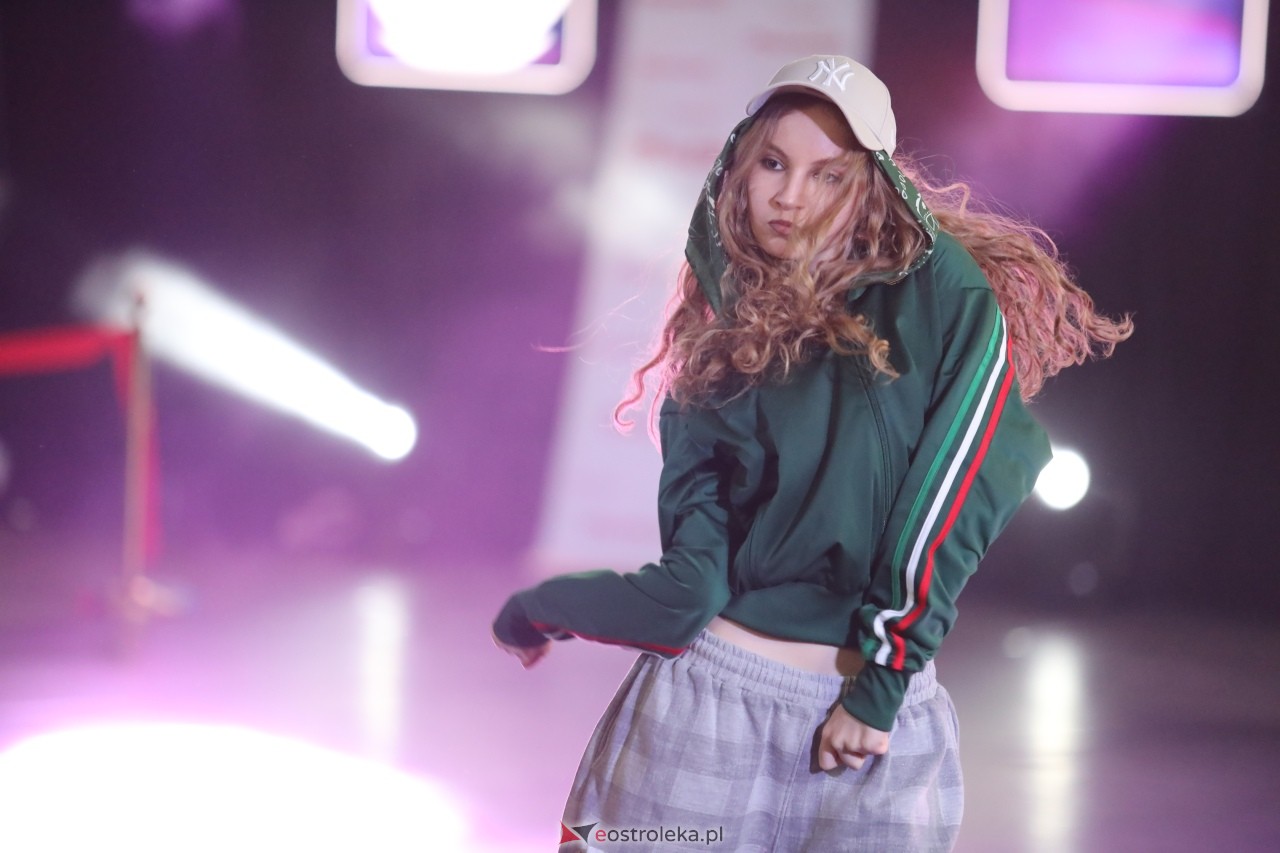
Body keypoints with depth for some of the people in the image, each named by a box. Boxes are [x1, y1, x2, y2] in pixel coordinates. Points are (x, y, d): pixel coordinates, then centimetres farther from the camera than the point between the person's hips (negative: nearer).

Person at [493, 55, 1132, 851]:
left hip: (880, 718, -3)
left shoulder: (943, 294, -4)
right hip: (711, 691, 3)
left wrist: (883, 681, -13)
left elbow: (953, 496, -12)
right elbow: (690, 574, 3)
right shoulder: (727, 323, 8)